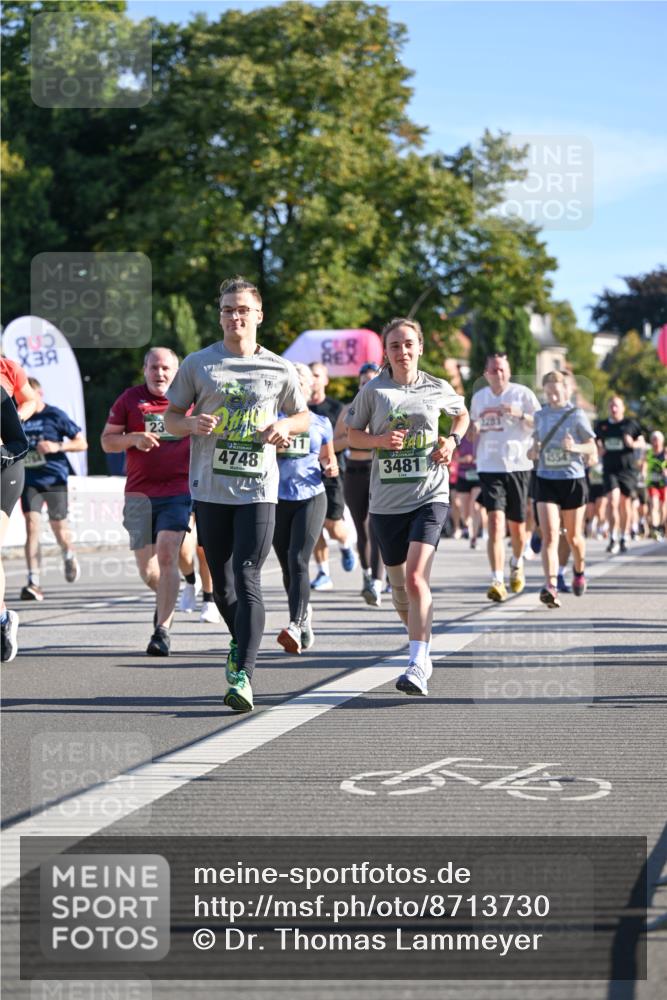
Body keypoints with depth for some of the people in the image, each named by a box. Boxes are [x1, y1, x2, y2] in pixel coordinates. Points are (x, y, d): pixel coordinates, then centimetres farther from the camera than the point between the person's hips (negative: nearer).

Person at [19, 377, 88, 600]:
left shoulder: (55, 415, -5)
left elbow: (82, 443, -1)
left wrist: (57, 446, -15)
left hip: (55, 479, -2)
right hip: (30, 480, 2)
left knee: (59, 529, 5)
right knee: (32, 526, -13)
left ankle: (68, 556, 42)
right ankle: (33, 583, -15)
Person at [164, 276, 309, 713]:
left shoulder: (279, 370, 6)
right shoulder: (198, 364, 6)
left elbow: (304, 416, 19)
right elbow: (171, 418, 11)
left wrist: (286, 426, -4)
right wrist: (193, 424, -12)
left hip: (258, 491, -2)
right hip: (210, 490, 2)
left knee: (247, 580, -13)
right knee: (222, 584, 10)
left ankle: (243, 675, -17)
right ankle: (242, 642, 38)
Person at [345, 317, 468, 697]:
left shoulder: (439, 389, 4)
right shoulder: (373, 391, 1)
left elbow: (462, 415, 25)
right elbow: (352, 434, 9)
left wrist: (453, 440, 5)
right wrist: (379, 440, -11)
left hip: (430, 496, -2)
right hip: (387, 501, 2)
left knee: (416, 578, -20)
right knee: (399, 586, 12)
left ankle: (418, 666, -21)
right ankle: (423, 650, 36)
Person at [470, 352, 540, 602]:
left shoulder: (523, 394, -1)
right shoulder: (478, 397, 11)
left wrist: (521, 415, -22)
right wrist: (473, 431, 1)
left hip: (518, 466, -1)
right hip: (489, 468, 1)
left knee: (517, 526, 10)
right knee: (495, 522, -14)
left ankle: (516, 564, 41)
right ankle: (497, 581, -18)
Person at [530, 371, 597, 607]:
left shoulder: (577, 415, -3)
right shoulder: (540, 416, 7)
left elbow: (592, 448, -1)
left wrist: (575, 447, -21)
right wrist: (534, 451, -4)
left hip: (573, 479, -1)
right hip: (546, 480, 1)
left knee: (573, 536, 13)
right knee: (550, 536, -14)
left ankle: (579, 571, 43)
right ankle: (551, 586, -25)